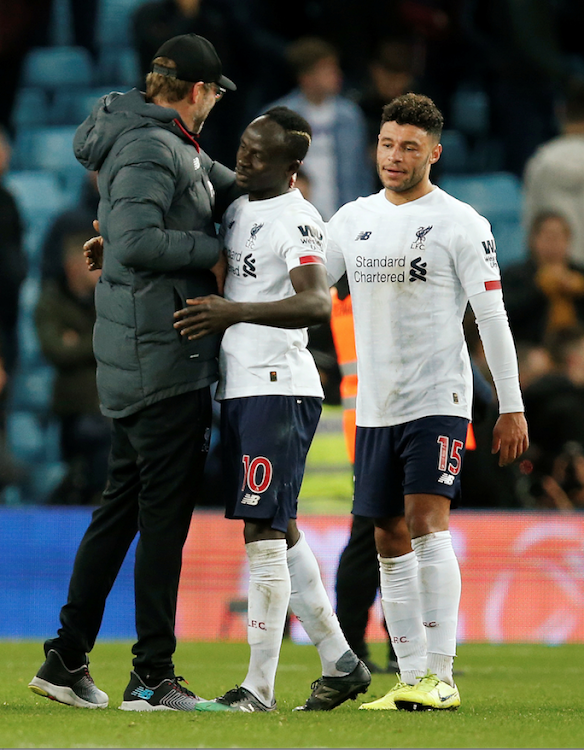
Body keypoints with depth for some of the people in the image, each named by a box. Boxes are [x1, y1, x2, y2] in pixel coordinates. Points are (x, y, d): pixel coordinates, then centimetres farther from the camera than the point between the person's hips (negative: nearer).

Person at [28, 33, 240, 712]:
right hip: (165, 357, -10)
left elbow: (226, 188, 27)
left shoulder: (172, 147, 16)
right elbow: (135, 242, -26)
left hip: (130, 361, 10)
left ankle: (67, 660, 15)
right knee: (165, 514, -6)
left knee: (121, 506, 13)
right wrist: (218, 249, -16)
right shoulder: (150, 149, -15)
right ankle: (151, 678, -3)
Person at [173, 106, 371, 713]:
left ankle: (259, 686, -10)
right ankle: (339, 662, 23)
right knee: (280, 532, 14)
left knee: (263, 532, -11)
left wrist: (236, 312, -38)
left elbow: (317, 303, -28)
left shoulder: (297, 221, -13)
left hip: (278, 387, -10)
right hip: (237, 388, 10)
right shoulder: (236, 210, 15)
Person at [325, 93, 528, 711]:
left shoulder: (460, 224, -4)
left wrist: (511, 405, -7)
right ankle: (411, 678, 9)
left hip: (438, 400, -6)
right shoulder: (352, 220, 11)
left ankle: (441, 676, -17)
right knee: (390, 542, 4)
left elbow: (492, 317, -4)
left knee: (426, 522, -17)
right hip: (375, 405, 6)